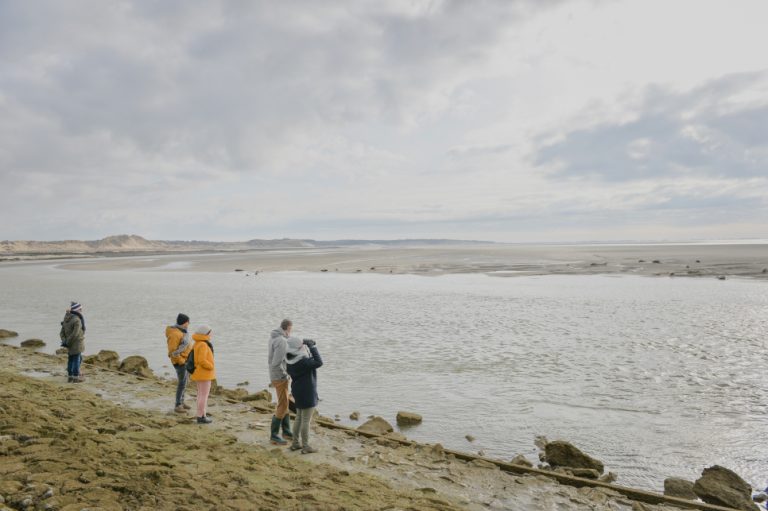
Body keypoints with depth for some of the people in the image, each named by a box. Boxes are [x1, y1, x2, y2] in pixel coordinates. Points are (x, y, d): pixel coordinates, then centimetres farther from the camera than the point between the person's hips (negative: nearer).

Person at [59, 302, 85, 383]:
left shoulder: (66, 320, 7)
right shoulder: (77, 320, -20)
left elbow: (62, 333, 7)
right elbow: (75, 334, -25)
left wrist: (64, 341, -3)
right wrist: (68, 342, -14)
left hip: (70, 345, 8)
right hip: (77, 344, -8)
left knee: (70, 359, 16)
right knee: (77, 359, 0)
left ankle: (70, 377, 23)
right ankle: (76, 377, 6)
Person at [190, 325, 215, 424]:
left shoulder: (197, 344, 9)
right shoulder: (203, 345, -22)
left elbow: (195, 357, 16)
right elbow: (202, 360, -28)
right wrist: (211, 367, -13)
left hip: (199, 373, 10)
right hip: (204, 373, -10)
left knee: (201, 394, 14)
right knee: (204, 395, -3)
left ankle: (201, 415, 20)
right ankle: (201, 417, 1)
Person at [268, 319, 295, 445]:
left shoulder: (274, 337, 6)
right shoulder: (282, 341, -24)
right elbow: (276, 363, -30)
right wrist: (284, 374, -14)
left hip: (279, 377, 10)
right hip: (280, 378, -10)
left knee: (285, 403, 18)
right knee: (282, 406, -2)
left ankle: (286, 431, 28)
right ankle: (274, 435, 7)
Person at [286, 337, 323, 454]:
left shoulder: (291, 361, -1)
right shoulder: (303, 362, -28)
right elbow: (319, 363, -29)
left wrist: (307, 345, -1)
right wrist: (313, 347, -24)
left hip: (298, 392, 9)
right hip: (307, 393, -9)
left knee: (299, 418, 20)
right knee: (306, 420, 2)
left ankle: (295, 443, 28)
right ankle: (305, 446, 12)